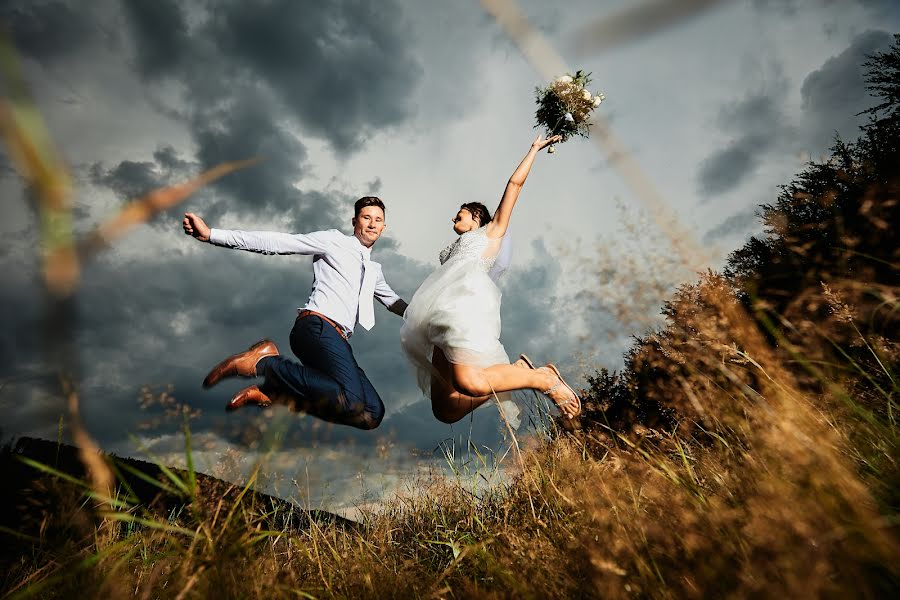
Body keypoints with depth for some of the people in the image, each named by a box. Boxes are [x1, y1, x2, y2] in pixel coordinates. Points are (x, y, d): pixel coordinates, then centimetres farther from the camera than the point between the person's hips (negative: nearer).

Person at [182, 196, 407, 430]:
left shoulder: (374, 269, 28)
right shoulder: (334, 240, 8)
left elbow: (392, 299, 44)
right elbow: (276, 242, 0)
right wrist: (210, 234, -7)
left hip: (337, 340, 8)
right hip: (318, 326, -7)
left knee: (372, 413, -13)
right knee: (351, 401, -33)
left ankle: (271, 393, -10)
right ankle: (263, 361, -14)